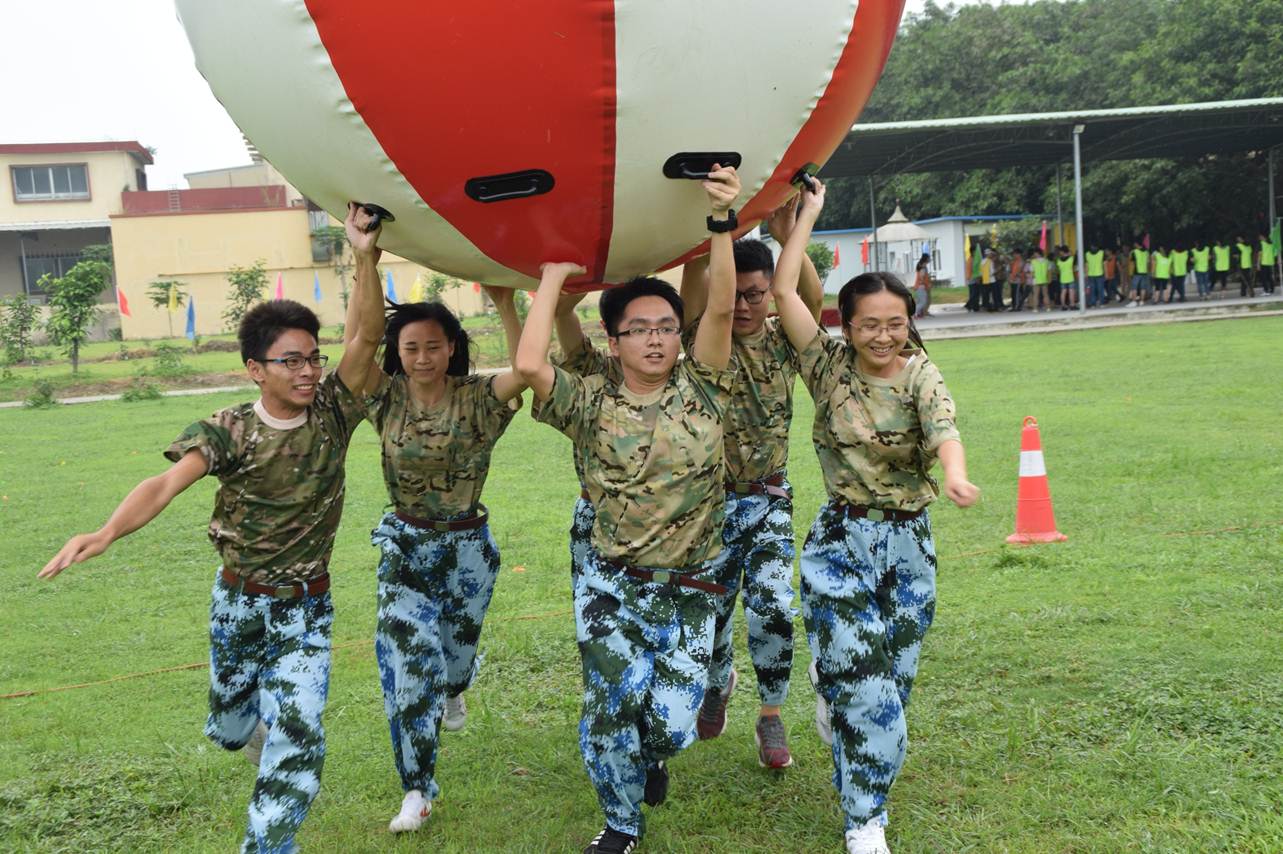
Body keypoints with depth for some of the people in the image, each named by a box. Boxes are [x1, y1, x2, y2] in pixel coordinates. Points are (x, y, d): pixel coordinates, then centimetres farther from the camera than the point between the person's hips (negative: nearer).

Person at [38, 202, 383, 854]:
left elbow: (365, 335, -22)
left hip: (307, 609, 0)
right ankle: (254, 719, 59)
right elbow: (166, 484, -29)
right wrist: (105, 534, -47)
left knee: (297, 740, -11)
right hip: (239, 602, 1)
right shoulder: (231, 431, -13)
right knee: (229, 725, 22)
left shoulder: (333, 414, -9)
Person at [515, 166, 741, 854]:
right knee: (610, 713, 4)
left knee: (671, 720, 1)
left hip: (688, 589, 1)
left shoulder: (701, 390, -1)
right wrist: (554, 277, -14)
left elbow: (721, 308, -15)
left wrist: (720, 221, -25)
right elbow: (528, 365, -22)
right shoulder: (592, 404, -5)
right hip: (611, 588, -1)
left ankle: (652, 758, 40)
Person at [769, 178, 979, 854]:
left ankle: (831, 692, 47)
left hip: (910, 542, 2)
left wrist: (955, 474, -46)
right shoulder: (829, 365, -4)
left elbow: (943, 428, -24)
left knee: (893, 679, 13)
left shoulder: (920, 374, -4)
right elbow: (783, 290, -12)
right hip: (842, 540, -2)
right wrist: (809, 212, -7)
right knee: (866, 684, -6)